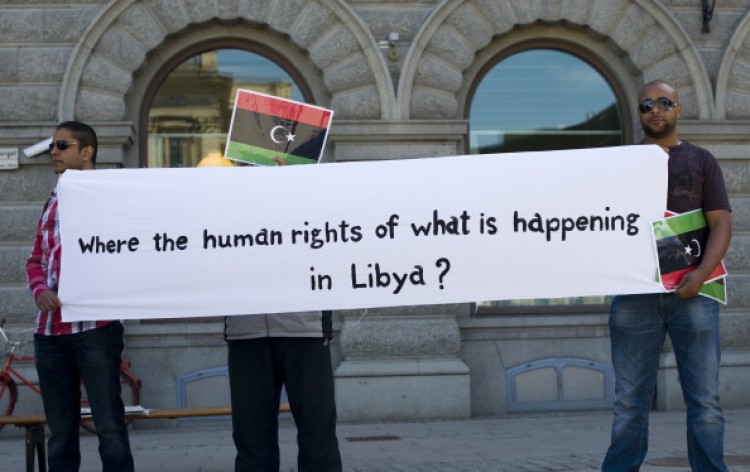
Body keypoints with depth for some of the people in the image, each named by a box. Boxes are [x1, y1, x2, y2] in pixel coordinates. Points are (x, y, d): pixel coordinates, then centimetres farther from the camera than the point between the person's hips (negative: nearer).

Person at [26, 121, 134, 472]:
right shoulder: (53, 203, 20)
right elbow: (36, 258, 21)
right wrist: (40, 291, 1)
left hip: (95, 326, -6)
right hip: (49, 329, 6)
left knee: (109, 425, -4)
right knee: (60, 431, 9)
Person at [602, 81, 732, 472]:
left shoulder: (700, 160, 12)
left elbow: (721, 223, 4)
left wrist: (701, 274, -12)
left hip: (692, 292, -1)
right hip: (635, 292, 1)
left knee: (705, 400, -3)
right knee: (630, 401, 2)